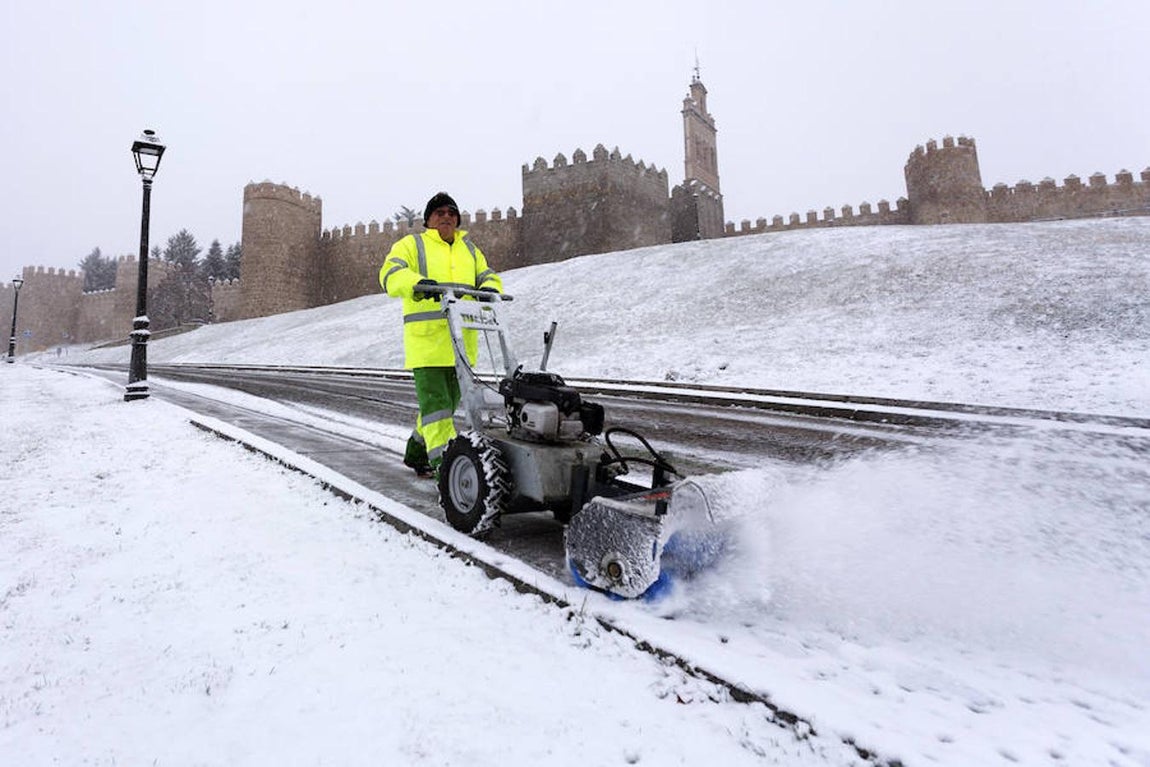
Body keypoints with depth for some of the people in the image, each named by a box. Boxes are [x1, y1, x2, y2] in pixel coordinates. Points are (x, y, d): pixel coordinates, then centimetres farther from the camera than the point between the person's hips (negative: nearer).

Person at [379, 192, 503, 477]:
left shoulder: (469, 249, 22)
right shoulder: (412, 245, 6)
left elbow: (487, 276, 18)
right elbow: (390, 274, -10)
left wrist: (489, 289, -8)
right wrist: (417, 283, -32)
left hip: (461, 342, 6)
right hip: (426, 340, -6)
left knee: (448, 403, 14)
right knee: (435, 403, -11)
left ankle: (416, 452, 32)